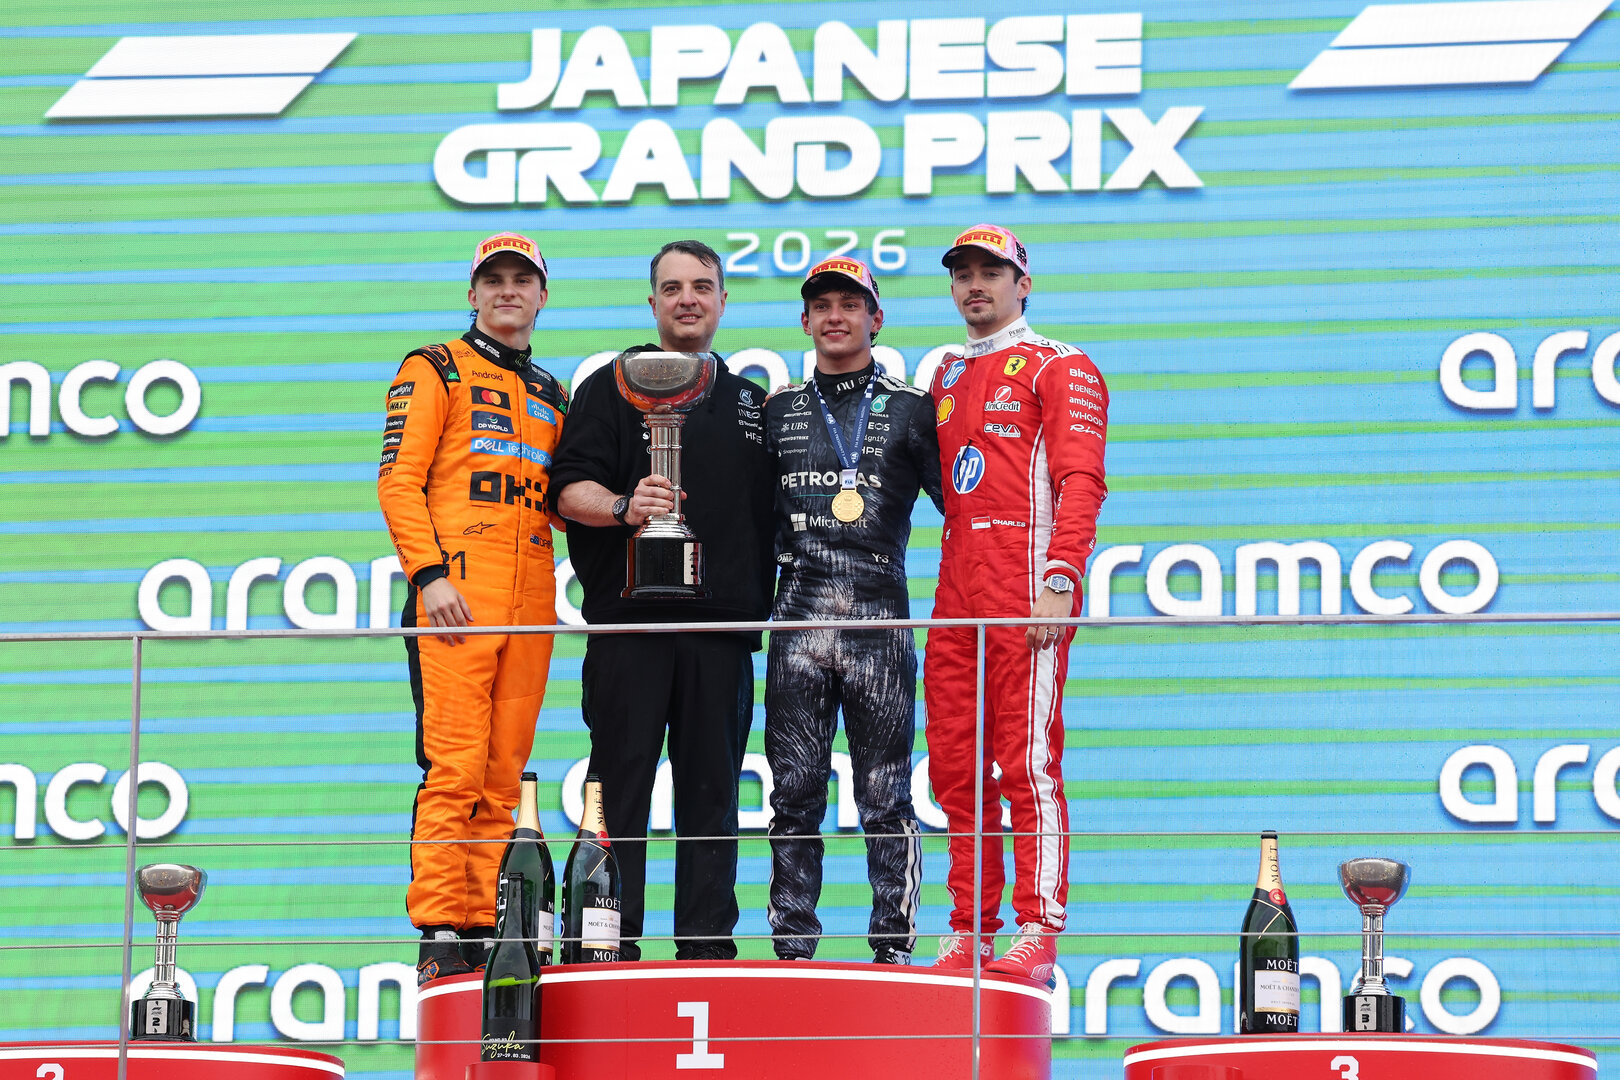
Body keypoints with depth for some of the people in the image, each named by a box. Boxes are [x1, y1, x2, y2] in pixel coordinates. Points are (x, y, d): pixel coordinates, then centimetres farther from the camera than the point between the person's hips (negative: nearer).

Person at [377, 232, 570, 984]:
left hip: (529, 604, 6)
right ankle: (440, 937, -13)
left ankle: (485, 928, 5)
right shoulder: (436, 371, 6)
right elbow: (398, 480, -2)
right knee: (454, 767, -12)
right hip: (455, 595, -6)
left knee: (505, 772, 3)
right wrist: (429, 574, -14)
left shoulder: (551, 396, 24)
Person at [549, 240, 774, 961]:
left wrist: (768, 607, 13)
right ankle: (612, 944, -4)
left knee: (712, 787, 3)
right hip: (630, 623, -3)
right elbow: (569, 489, -3)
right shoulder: (612, 388, 8)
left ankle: (708, 942, 5)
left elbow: (770, 515, 23)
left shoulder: (751, 404, 20)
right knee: (621, 779, -5)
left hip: (723, 627, 3)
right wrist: (623, 507, -21)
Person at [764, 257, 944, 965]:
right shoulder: (779, 411, 16)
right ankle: (792, 947, 5)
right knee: (794, 789, 1)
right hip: (798, 612, 2)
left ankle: (893, 946, 1)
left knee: (885, 793, -2)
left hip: (879, 617, -2)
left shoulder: (911, 410, 8)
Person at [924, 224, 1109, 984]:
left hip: (1026, 583, -7)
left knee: (1028, 762, -11)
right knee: (955, 767, 4)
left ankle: (1038, 932, -12)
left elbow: (1079, 480, -8)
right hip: (956, 592, 7)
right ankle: (969, 930, 9)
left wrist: (1060, 581, -18)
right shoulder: (947, 379, 23)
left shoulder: (1059, 370, 2)